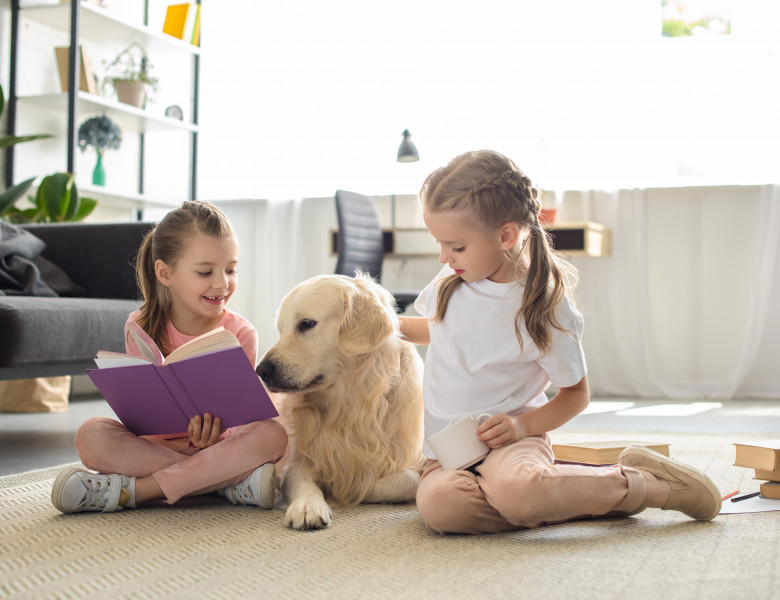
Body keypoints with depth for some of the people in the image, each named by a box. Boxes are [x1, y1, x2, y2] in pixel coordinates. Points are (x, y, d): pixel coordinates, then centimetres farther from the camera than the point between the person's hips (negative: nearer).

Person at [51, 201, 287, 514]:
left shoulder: (241, 333, -5)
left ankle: (134, 490, -32)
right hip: (153, 444, 1)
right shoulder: (142, 327, -1)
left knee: (273, 433, -30)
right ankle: (230, 481, -30)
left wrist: (210, 434, -31)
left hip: (217, 446, 0)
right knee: (91, 435, -26)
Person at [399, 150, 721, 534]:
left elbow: (576, 393, -1)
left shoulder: (545, 308, -12)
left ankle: (632, 483, -13)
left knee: (518, 492, -42)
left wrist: (523, 425, -17)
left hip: (507, 441, -5)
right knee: (438, 504, -33)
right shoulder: (451, 283, 4)